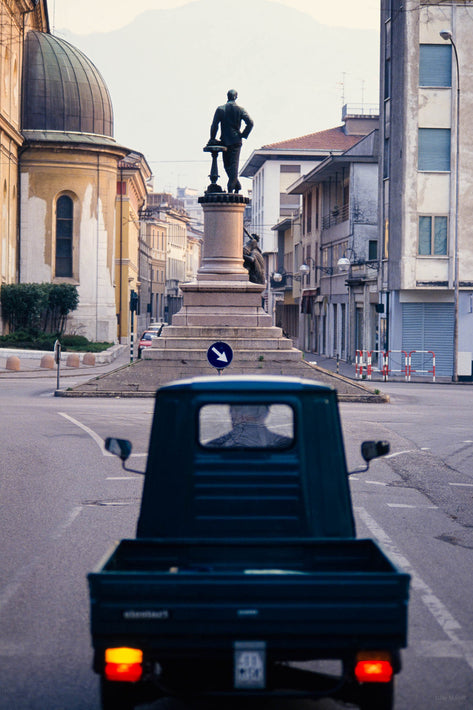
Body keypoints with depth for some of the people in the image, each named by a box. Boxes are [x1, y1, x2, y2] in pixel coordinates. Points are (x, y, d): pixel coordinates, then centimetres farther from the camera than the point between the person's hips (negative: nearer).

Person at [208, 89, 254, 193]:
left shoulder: (220, 109, -1)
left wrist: (212, 139, 4)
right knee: (234, 164, 0)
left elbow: (214, 125, -5)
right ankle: (232, 187, -10)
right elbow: (250, 123, -9)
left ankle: (237, 185, 6)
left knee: (227, 165, 10)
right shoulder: (240, 109, 0)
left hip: (225, 141, -1)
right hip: (236, 141, 1)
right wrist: (243, 134, 0)